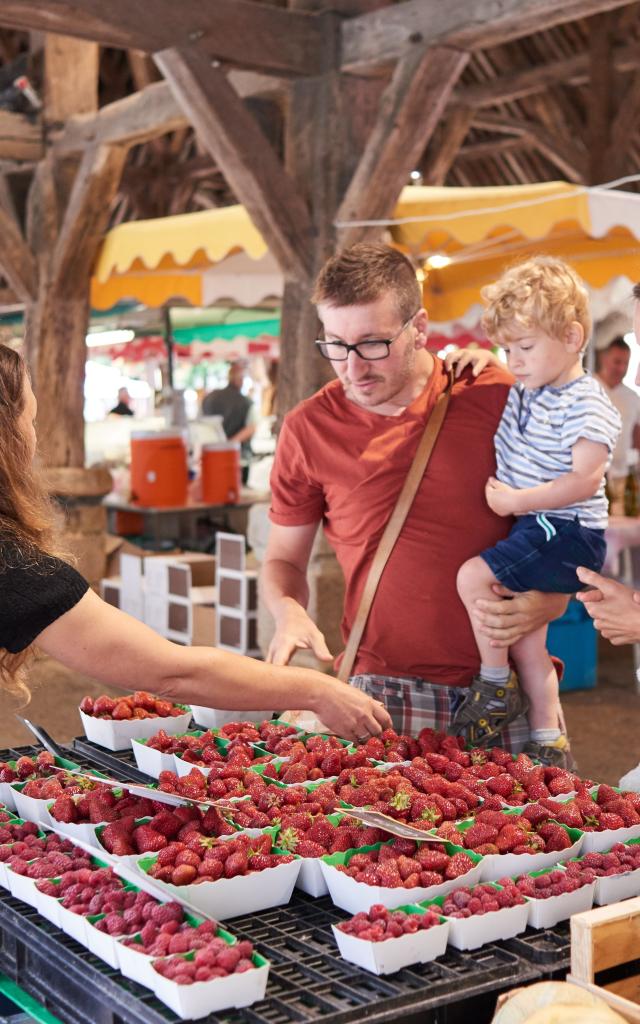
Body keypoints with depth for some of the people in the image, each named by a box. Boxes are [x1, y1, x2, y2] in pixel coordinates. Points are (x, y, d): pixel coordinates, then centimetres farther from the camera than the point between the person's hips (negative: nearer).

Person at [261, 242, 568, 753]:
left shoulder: (497, 398, -2)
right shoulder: (308, 429, 0)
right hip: (386, 694, 0)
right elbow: (283, 560, 11)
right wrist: (289, 613, -11)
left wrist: (547, 602, -11)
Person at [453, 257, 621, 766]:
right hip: (539, 533, 9)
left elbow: (585, 480, -25)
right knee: (526, 638, 11)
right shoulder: (522, 392, 10)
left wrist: (516, 500, -22)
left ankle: (494, 682, -3)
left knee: (474, 575, -21)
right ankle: (549, 743, 22)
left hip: (567, 535, -9)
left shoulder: (586, 405, -16)